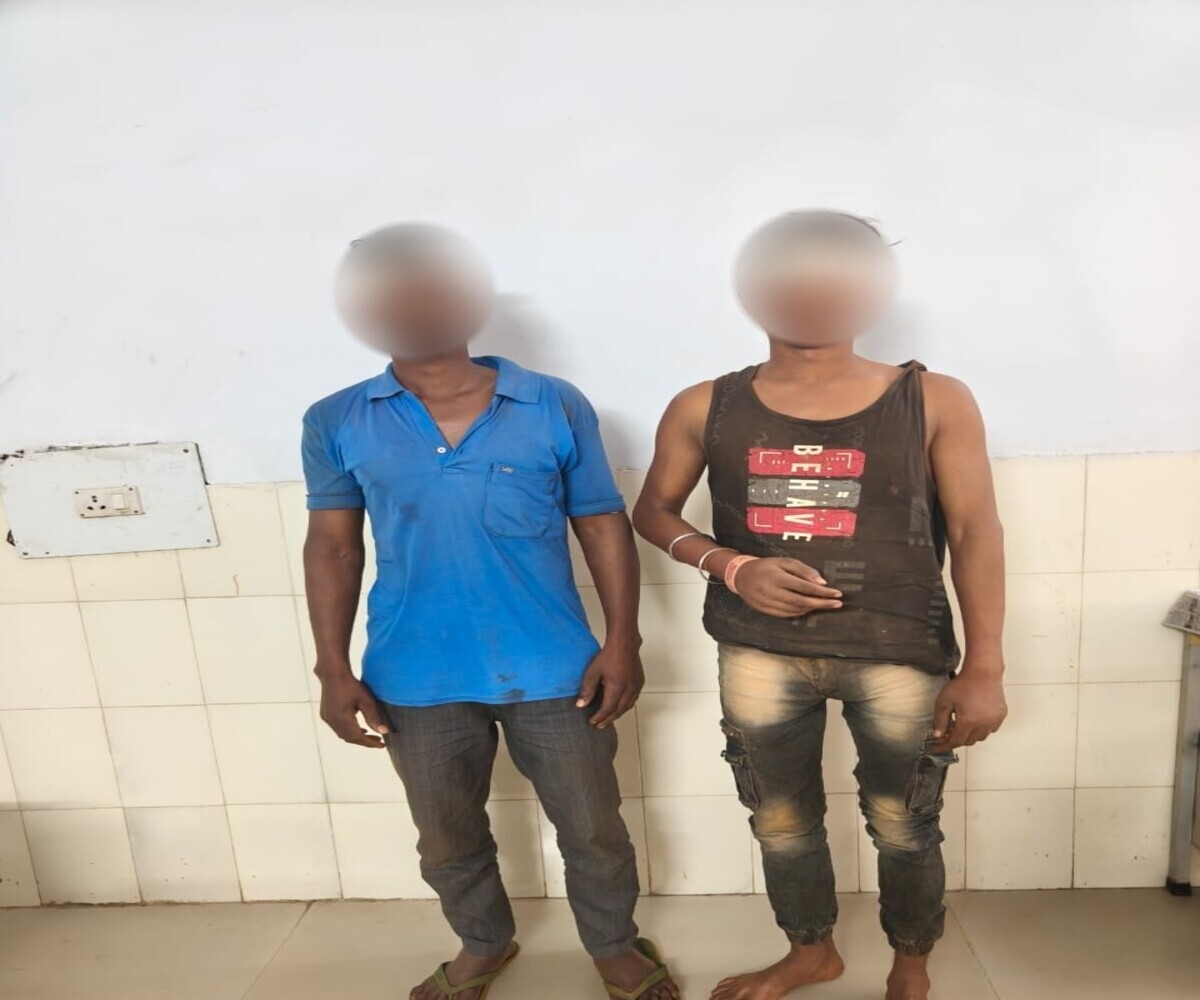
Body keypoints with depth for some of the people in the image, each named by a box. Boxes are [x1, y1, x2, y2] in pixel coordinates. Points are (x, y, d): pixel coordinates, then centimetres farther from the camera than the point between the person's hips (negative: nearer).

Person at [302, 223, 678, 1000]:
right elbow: (333, 545, 4)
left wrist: (623, 642, -6)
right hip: (417, 678, 2)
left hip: (552, 670, -1)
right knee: (448, 838, 20)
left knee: (593, 827, 14)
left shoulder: (556, 407, -6)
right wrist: (334, 668, 0)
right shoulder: (336, 424, -2)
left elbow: (603, 527, -1)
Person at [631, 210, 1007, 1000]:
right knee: (782, 821, 17)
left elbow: (977, 533, -4)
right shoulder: (707, 408, -1)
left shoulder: (933, 400, -4)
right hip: (760, 653, 2)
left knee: (903, 826, 13)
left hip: (900, 654, -1)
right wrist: (731, 566, -11)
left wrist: (985, 669, -10)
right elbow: (654, 511, 7)